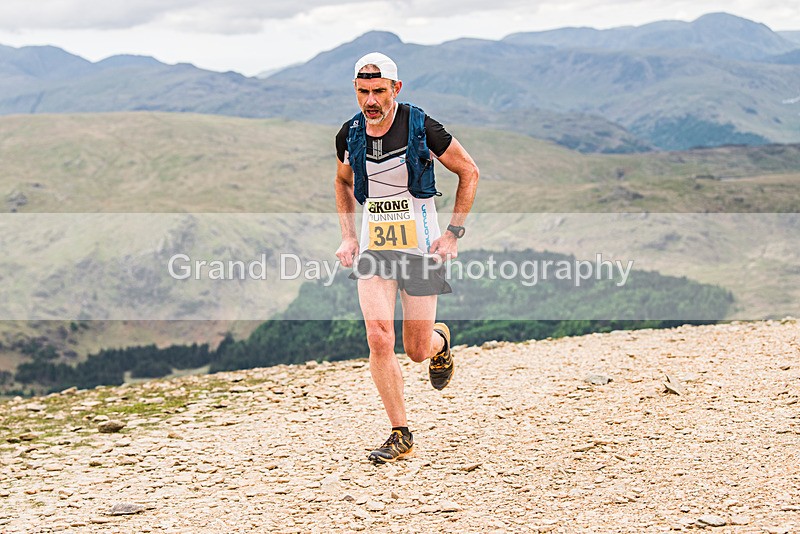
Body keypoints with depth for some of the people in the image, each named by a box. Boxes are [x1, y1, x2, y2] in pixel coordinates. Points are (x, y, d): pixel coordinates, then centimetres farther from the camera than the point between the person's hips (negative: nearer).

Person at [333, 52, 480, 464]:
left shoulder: (421, 128, -13)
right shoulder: (350, 134, -1)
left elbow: (469, 172, -1)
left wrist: (453, 233, -7)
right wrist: (347, 236, 8)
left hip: (420, 246, -3)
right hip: (373, 247, 3)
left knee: (417, 350, 2)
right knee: (379, 340, -12)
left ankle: (440, 340, 41)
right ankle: (400, 435, 0)